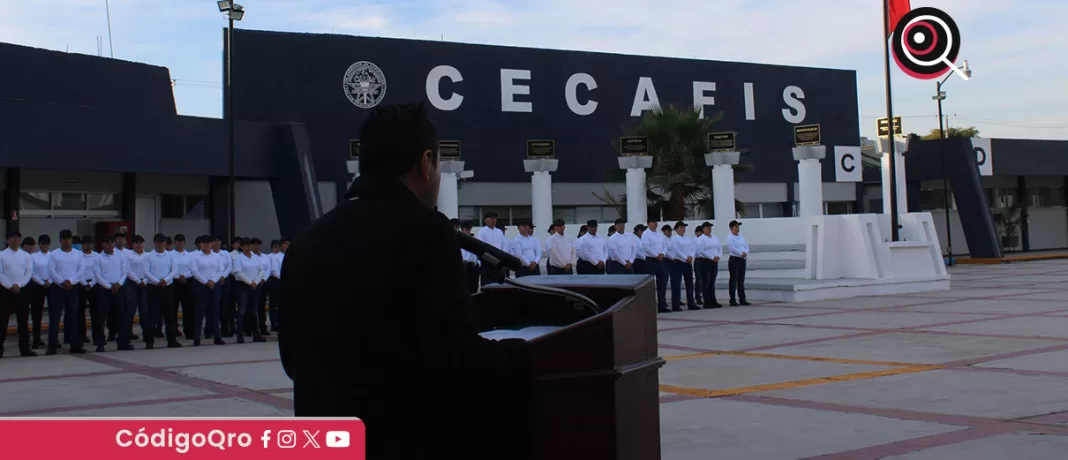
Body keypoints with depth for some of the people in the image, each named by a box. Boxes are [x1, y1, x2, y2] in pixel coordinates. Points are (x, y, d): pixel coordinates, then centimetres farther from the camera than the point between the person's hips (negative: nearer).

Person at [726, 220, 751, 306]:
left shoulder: (741, 237, 15)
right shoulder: (730, 237, -8)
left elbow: (746, 246, 12)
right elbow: (732, 248, -19)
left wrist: (745, 253, -8)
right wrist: (741, 253, -14)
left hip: (742, 260, 7)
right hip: (734, 259, -7)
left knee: (741, 280, 9)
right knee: (733, 280, -4)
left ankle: (742, 300, 12)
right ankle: (732, 301, -2)